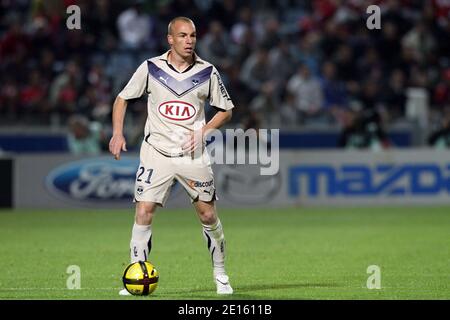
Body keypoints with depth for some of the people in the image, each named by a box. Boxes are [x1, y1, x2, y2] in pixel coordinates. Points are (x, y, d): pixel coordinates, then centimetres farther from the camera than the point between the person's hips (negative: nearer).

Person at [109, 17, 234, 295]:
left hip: (192, 154, 1)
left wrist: (204, 131, -7)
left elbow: (226, 110, 9)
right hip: (156, 152, -1)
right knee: (144, 212, -11)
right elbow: (123, 98, 8)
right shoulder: (150, 68, -2)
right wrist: (118, 132, -5)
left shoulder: (207, 72, 0)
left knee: (208, 215, 2)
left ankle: (220, 275, 21)